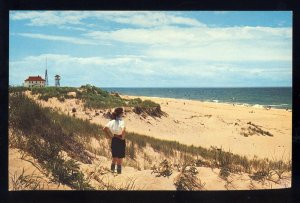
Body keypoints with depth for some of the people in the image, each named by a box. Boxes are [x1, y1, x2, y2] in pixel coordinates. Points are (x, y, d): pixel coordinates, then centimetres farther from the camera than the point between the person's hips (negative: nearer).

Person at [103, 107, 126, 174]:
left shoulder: (112, 121, 1)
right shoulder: (121, 121, -16)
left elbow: (105, 129, -2)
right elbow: (123, 130, -33)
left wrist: (110, 135, 3)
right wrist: (123, 137, -17)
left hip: (114, 140, 5)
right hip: (120, 140, -5)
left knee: (114, 157, 18)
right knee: (120, 157, 6)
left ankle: (112, 170, 20)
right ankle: (119, 171, 10)